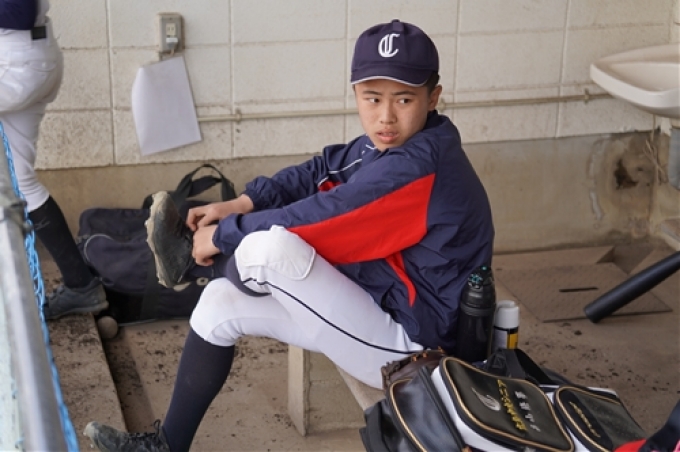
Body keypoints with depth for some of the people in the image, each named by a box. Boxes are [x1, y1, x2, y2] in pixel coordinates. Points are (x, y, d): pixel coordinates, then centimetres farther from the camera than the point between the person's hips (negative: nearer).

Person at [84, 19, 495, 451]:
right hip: (376, 306, 10)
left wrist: (220, 235, -11)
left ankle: (191, 258, 8)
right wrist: (239, 204, -6)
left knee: (267, 247, -27)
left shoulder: (418, 167, -27)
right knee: (220, 303, 9)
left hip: (409, 347, -10)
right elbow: (320, 171, 9)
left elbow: (314, 220, -24)